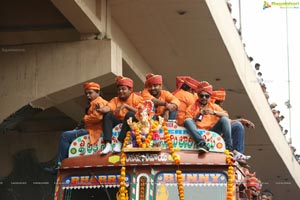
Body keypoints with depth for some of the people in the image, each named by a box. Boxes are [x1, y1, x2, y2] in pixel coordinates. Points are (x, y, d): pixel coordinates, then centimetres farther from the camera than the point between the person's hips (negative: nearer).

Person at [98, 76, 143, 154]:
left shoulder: (137, 98, -2)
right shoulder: (115, 100, 9)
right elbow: (108, 107, -12)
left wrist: (126, 105, -27)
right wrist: (101, 109, -36)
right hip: (119, 122, 4)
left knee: (130, 114, -32)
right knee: (108, 115, -18)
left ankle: (119, 144, -36)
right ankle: (108, 145, -31)